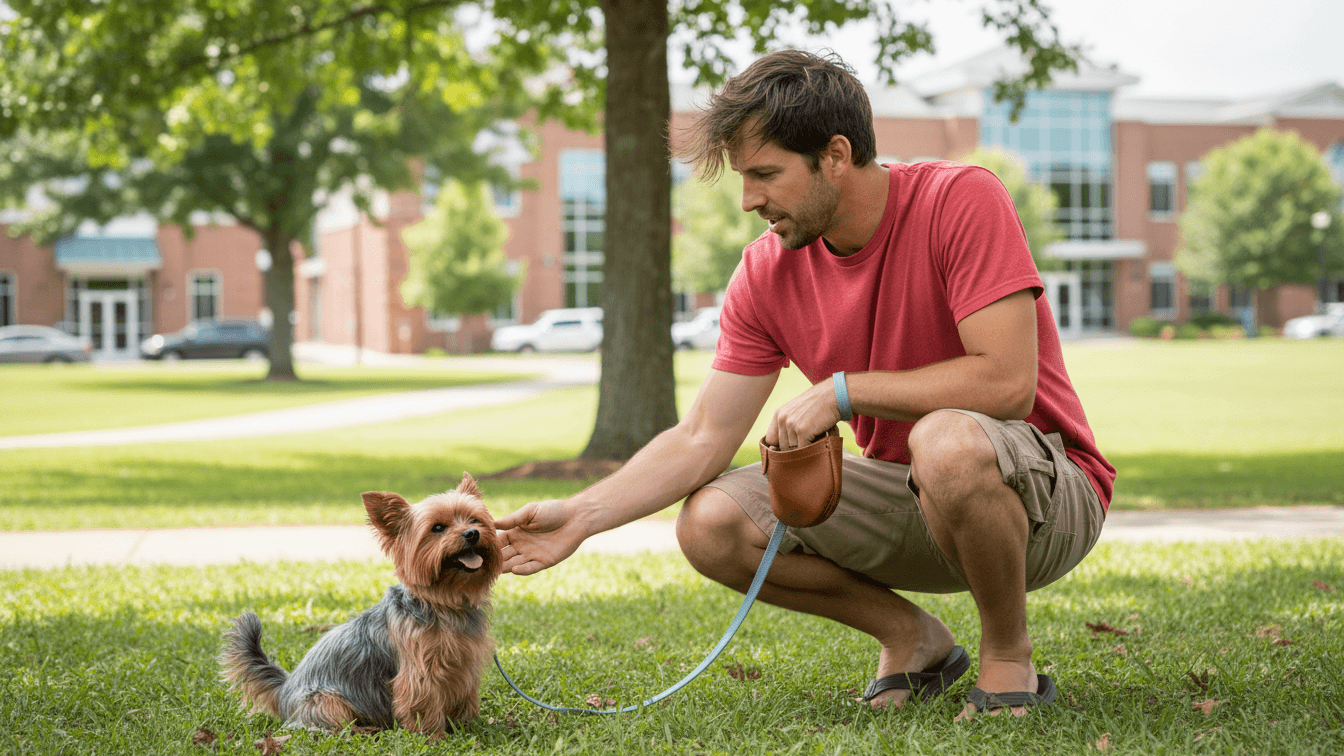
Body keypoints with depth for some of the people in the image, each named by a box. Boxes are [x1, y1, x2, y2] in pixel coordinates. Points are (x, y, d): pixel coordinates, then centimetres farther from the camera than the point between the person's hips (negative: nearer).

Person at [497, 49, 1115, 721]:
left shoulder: (961, 201, -20)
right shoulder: (766, 274, -4)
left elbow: (1007, 381, -28)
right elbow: (702, 439, -3)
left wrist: (841, 390, -24)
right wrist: (580, 516, -15)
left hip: (1046, 492, -5)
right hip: (905, 498, 5)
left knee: (947, 441, -40)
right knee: (711, 523, -14)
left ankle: (1009, 659, -12)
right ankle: (910, 638, 6)